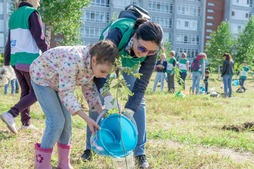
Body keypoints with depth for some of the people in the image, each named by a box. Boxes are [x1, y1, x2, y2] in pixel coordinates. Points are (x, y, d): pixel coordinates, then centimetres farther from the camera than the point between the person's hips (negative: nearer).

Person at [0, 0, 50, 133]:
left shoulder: (14, 16, 14)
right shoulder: (32, 13, -9)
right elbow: (40, 39, -11)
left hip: (16, 61, 8)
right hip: (30, 60, -8)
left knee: (25, 91, 16)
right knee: (35, 93, -1)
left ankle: (25, 123, 19)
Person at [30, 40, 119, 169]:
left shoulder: (95, 64, -17)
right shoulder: (74, 60, -42)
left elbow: (89, 90, -4)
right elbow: (65, 93, -38)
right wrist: (87, 119, -43)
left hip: (57, 81, 7)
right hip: (41, 77, -7)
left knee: (66, 119, 4)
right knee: (56, 120, -13)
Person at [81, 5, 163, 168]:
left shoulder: (151, 52, -34)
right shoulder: (119, 32, -45)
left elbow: (141, 84, -29)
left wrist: (128, 111, -38)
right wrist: (106, 94, -53)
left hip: (130, 64, 2)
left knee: (139, 101, -8)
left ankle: (140, 152, 0)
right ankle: (90, 147, 11)